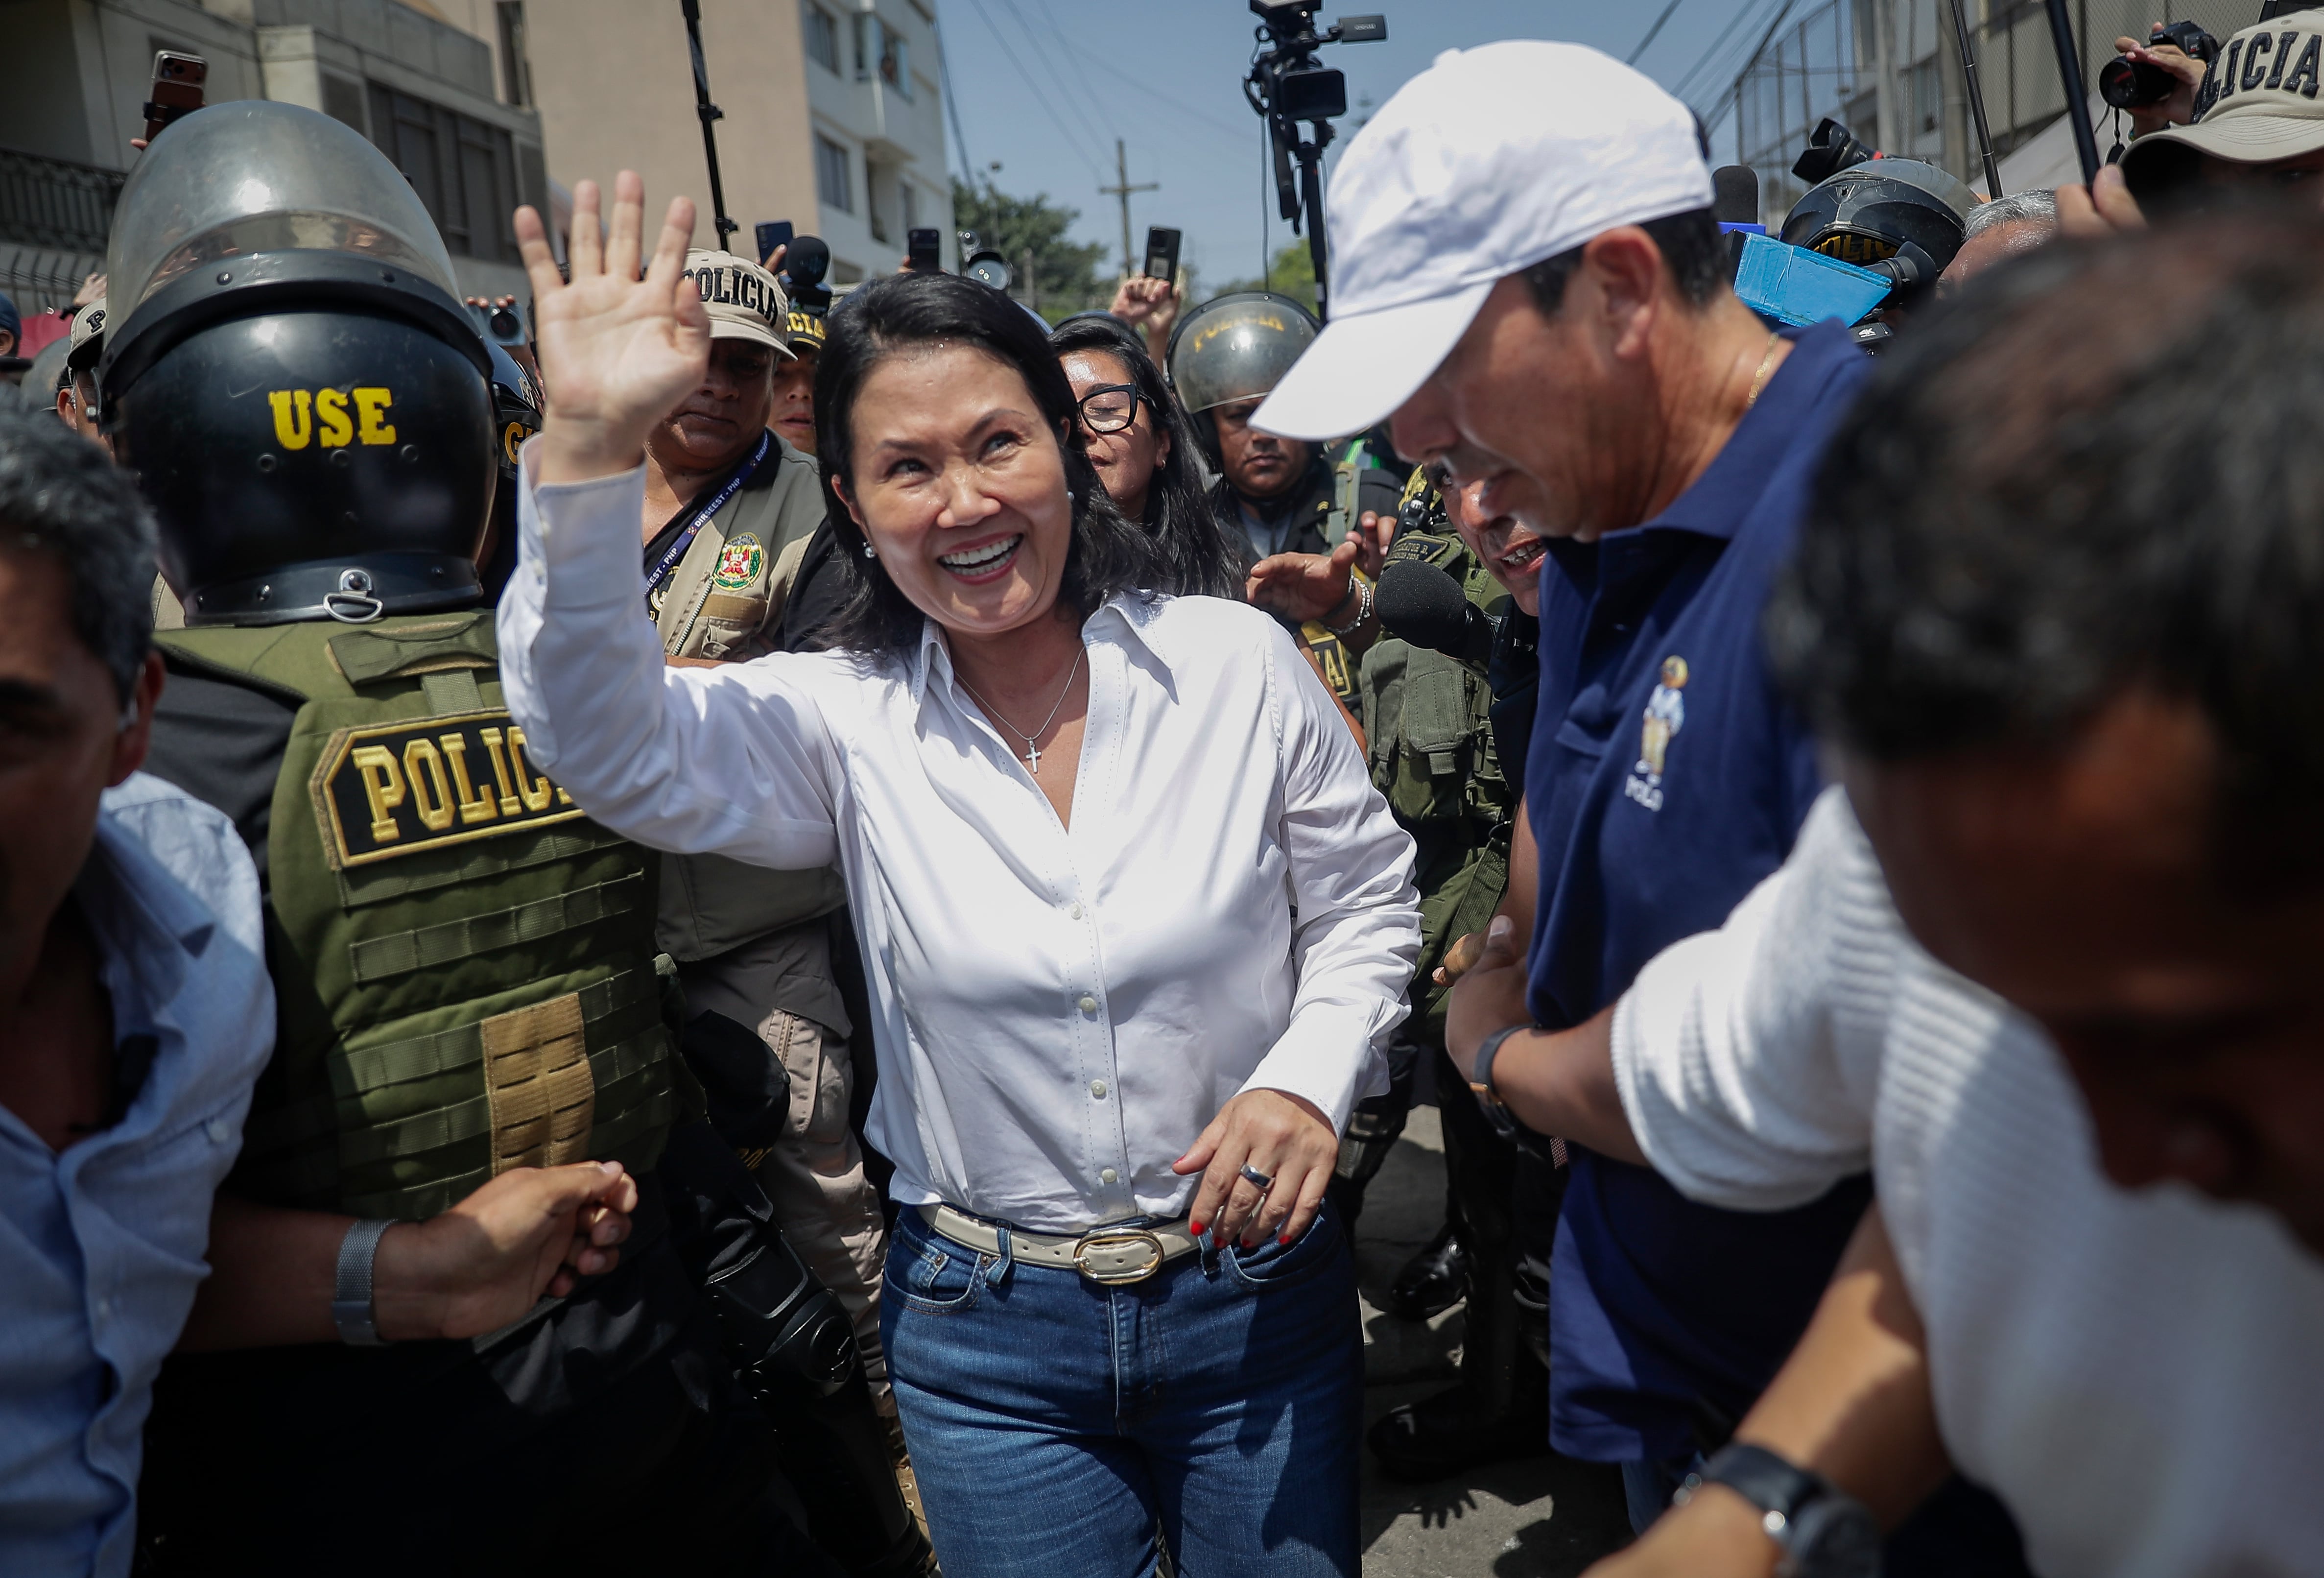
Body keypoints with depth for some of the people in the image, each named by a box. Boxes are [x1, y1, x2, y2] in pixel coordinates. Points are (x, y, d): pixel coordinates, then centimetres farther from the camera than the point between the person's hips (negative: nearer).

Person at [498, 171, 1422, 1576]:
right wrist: (590, 451, -34)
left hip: (1257, 1300, 1)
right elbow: (610, 746, -24)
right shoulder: (847, 725, -8)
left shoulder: (1235, 662, -8)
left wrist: (1312, 1073, -15)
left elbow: (1365, 897, 2)